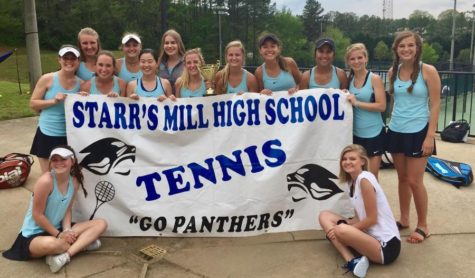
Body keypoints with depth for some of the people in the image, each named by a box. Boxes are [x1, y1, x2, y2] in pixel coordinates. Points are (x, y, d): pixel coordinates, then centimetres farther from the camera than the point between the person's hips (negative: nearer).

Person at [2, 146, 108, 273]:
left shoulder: (74, 182, -2)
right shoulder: (45, 181, -23)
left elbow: (67, 210, 5)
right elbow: (37, 215, -18)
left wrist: (67, 231, -12)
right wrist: (59, 235, -14)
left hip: (58, 229, 8)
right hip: (34, 235, -7)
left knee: (101, 224, -7)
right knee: (51, 244, -44)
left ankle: (64, 256, -22)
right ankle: (82, 244, -12)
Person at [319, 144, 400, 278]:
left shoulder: (364, 179, -16)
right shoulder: (352, 182, 10)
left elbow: (372, 219, -16)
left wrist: (342, 229, -12)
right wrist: (342, 224, -4)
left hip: (386, 246, -10)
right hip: (370, 235, 10)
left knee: (342, 230, -36)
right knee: (324, 216, 5)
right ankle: (352, 261, -10)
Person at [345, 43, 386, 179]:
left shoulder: (375, 79, -9)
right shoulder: (349, 79, 5)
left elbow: (382, 106, -16)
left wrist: (357, 102, -20)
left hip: (374, 133, -5)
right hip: (355, 133, 5)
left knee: (372, 176, 4)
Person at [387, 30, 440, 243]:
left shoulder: (428, 71, -9)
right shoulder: (393, 71, 5)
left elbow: (435, 104, -9)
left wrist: (430, 136, -14)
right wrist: (393, 122, 9)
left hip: (418, 132, -5)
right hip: (396, 131, 5)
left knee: (414, 181, -2)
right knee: (402, 178, 13)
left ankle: (423, 226, 15)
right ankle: (404, 219, 27)